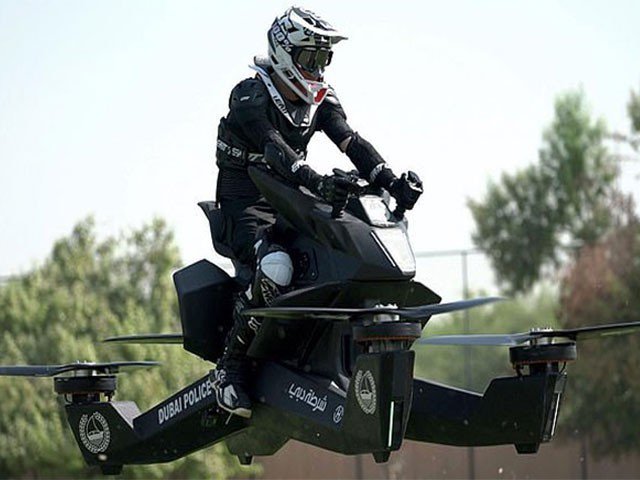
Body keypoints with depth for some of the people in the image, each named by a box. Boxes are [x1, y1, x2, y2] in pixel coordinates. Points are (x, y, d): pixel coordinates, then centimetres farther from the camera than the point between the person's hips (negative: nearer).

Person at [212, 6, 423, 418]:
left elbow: (351, 142, -6)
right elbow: (274, 149, -31)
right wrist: (315, 182, -48)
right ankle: (231, 367, -23)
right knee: (276, 268, -36)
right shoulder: (251, 95, -14)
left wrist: (391, 182, -23)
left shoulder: (321, 100, 8)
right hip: (246, 206, -7)